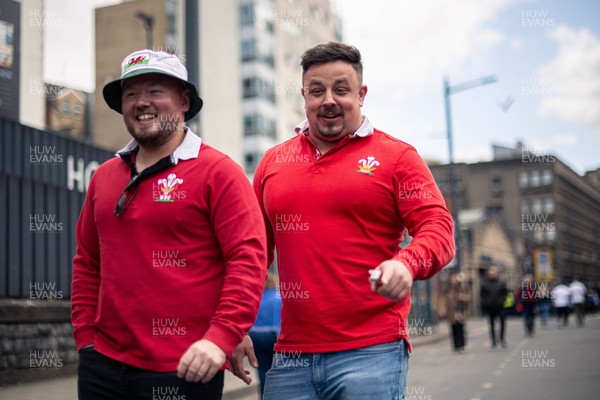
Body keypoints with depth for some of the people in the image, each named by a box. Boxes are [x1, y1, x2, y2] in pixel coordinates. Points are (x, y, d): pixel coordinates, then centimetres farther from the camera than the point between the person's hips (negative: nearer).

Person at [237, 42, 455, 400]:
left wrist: (407, 263, -27)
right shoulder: (273, 163, 13)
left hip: (371, 354, -3)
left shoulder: (396, 156, 2)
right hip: (290, 357, 4)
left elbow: (438, 228, -5)